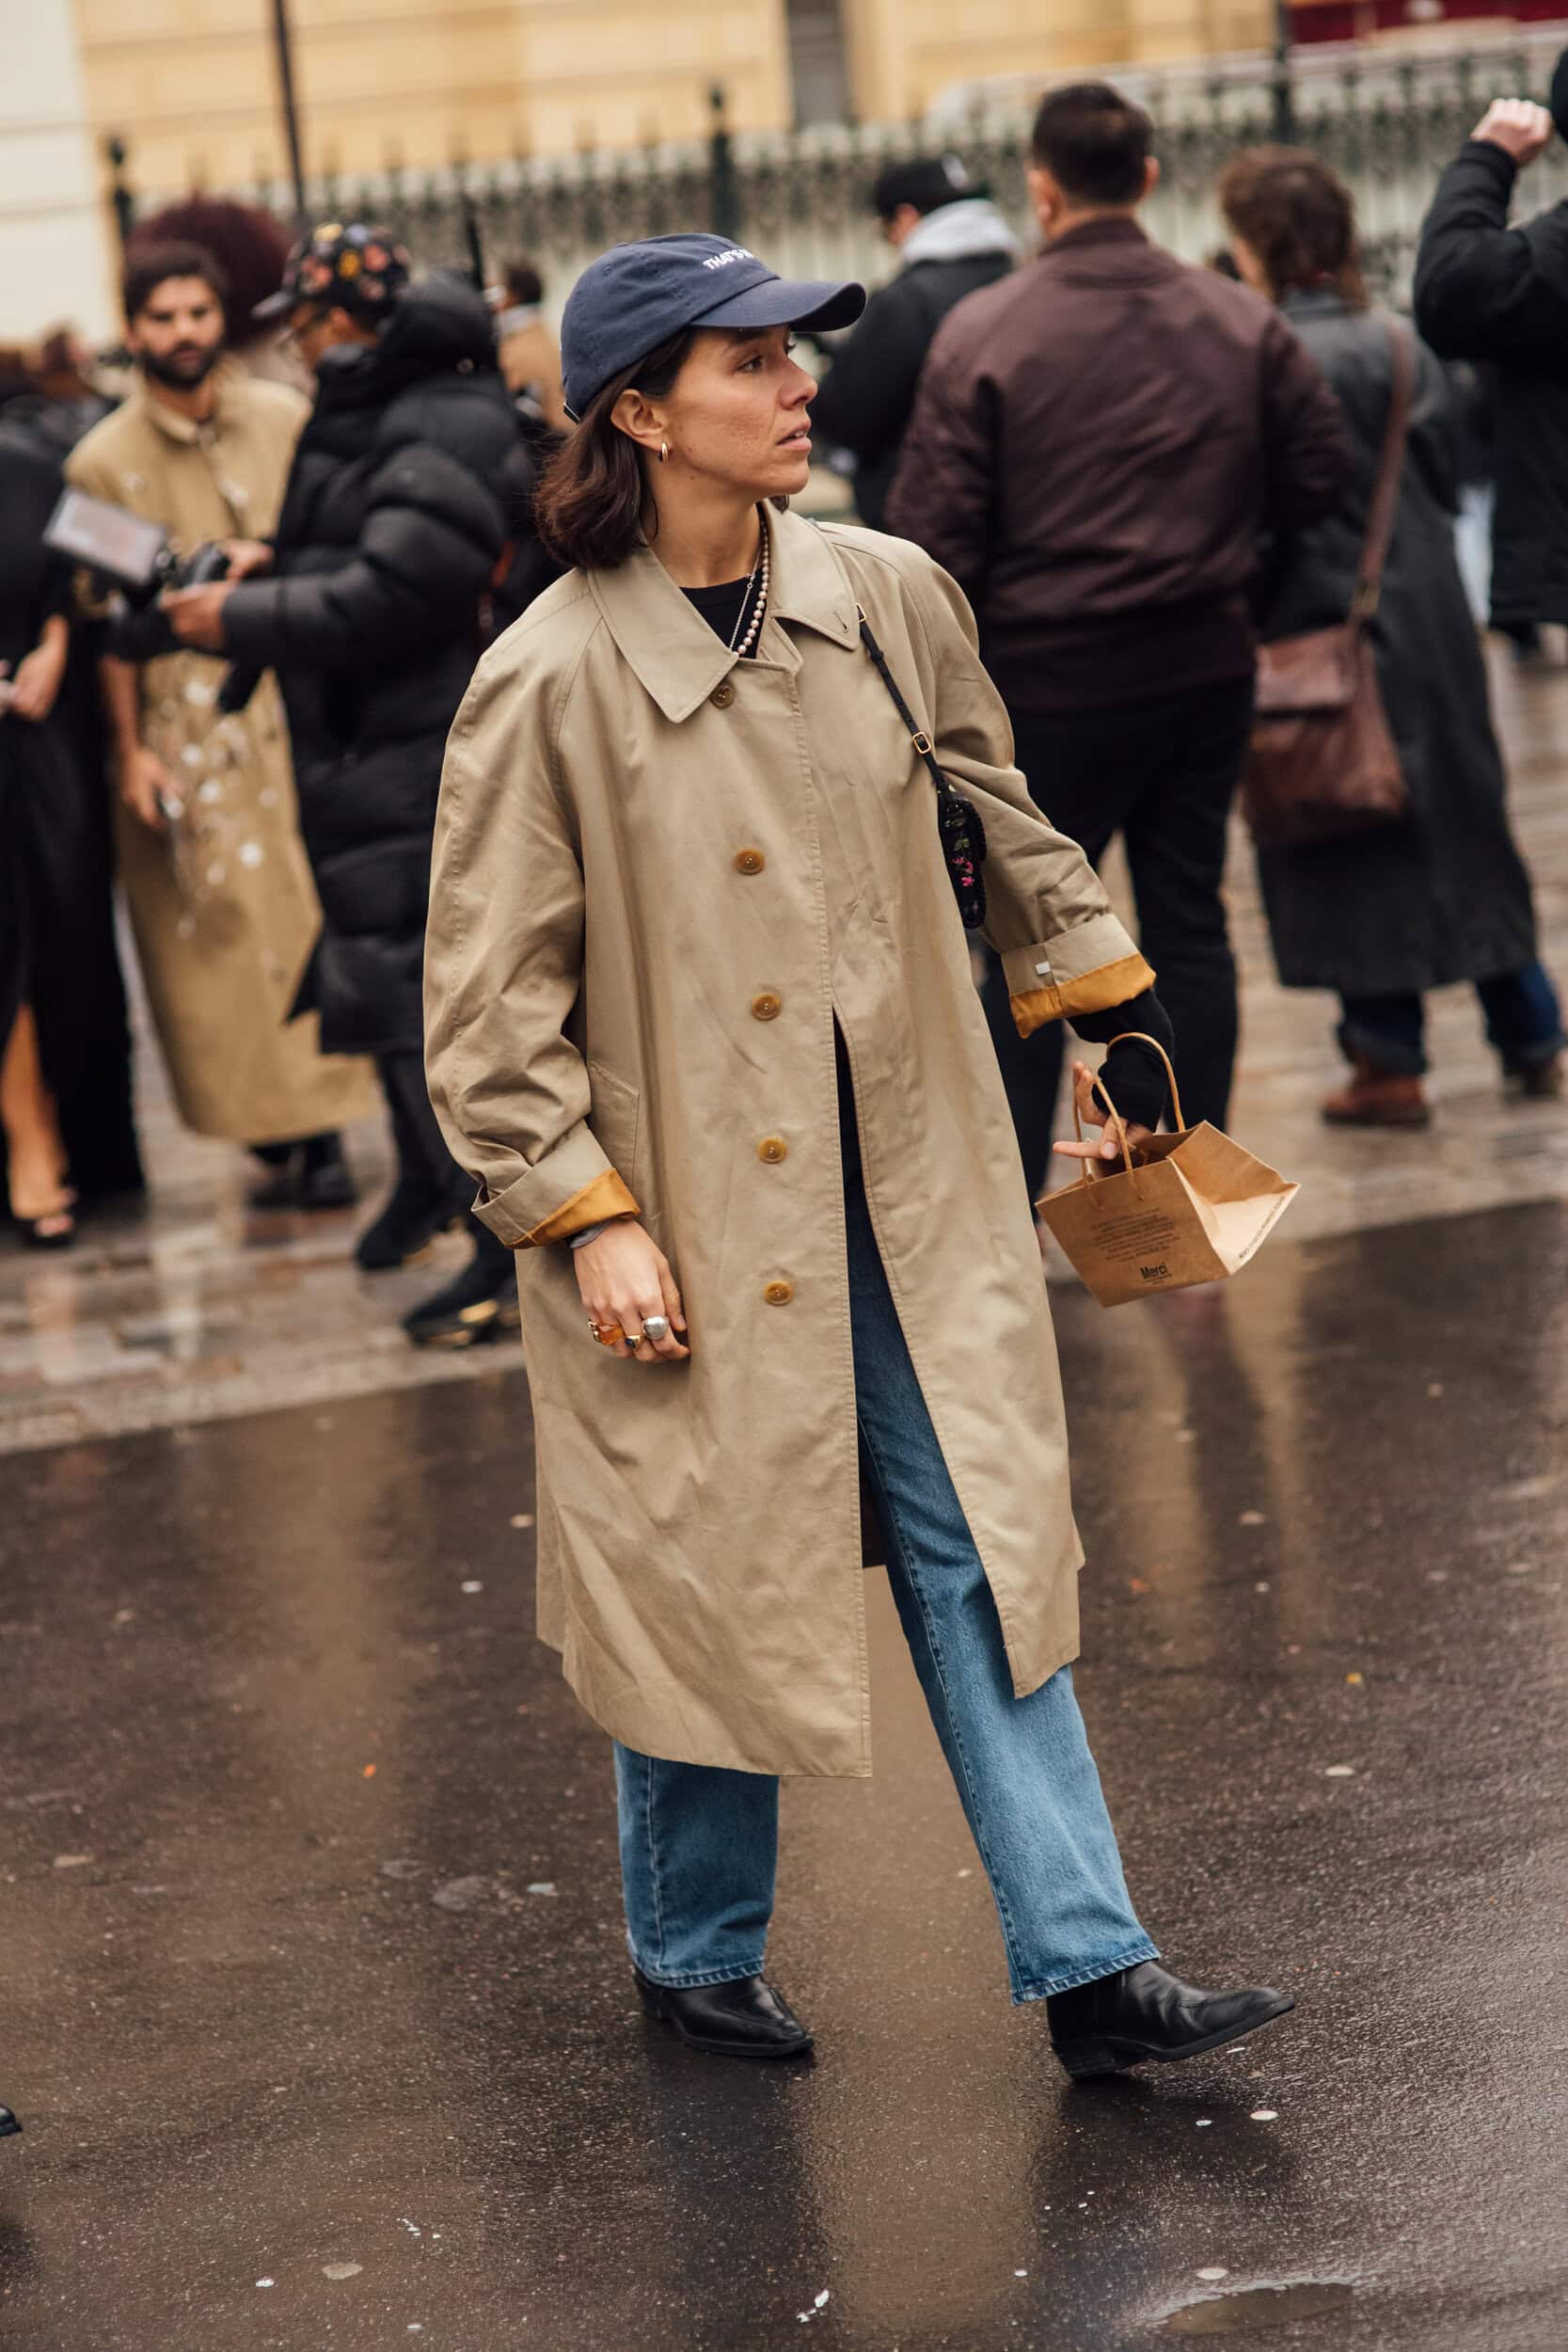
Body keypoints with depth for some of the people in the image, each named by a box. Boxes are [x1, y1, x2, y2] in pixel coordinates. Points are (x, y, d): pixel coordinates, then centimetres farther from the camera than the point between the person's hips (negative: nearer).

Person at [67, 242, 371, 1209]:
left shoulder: (286, 420, 4)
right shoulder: (103, 461, 0)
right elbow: (112, 622, 1)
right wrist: (132, 752, -4)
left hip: (289, 699, 1)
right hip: (181, 723, -1)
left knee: (309, 914, 0)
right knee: (217, 934, -2)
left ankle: (320, 1135, 7)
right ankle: (286, 1138, 3)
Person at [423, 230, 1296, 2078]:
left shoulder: (887, 597, 1)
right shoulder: (549, 684, -13)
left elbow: (1003, 829, 17)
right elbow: (489, 1002, -9)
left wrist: (1110, 1003, 21)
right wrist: (582, 1216, -15)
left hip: (909, 1186, 4)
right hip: (691, 1208, -4)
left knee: (982, 1547, 3)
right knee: (713, 1572, 7)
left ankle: (1087, 1966, 9)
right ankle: (696, 1953, 30)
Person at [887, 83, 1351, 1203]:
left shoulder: (982, 334, -12)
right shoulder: (1242, 322, -2)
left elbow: (935, 530, -12)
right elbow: (1321, 472, 4)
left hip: (1050, 681, -3)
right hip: (1208, 667, 3)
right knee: (1189, 921, 11)